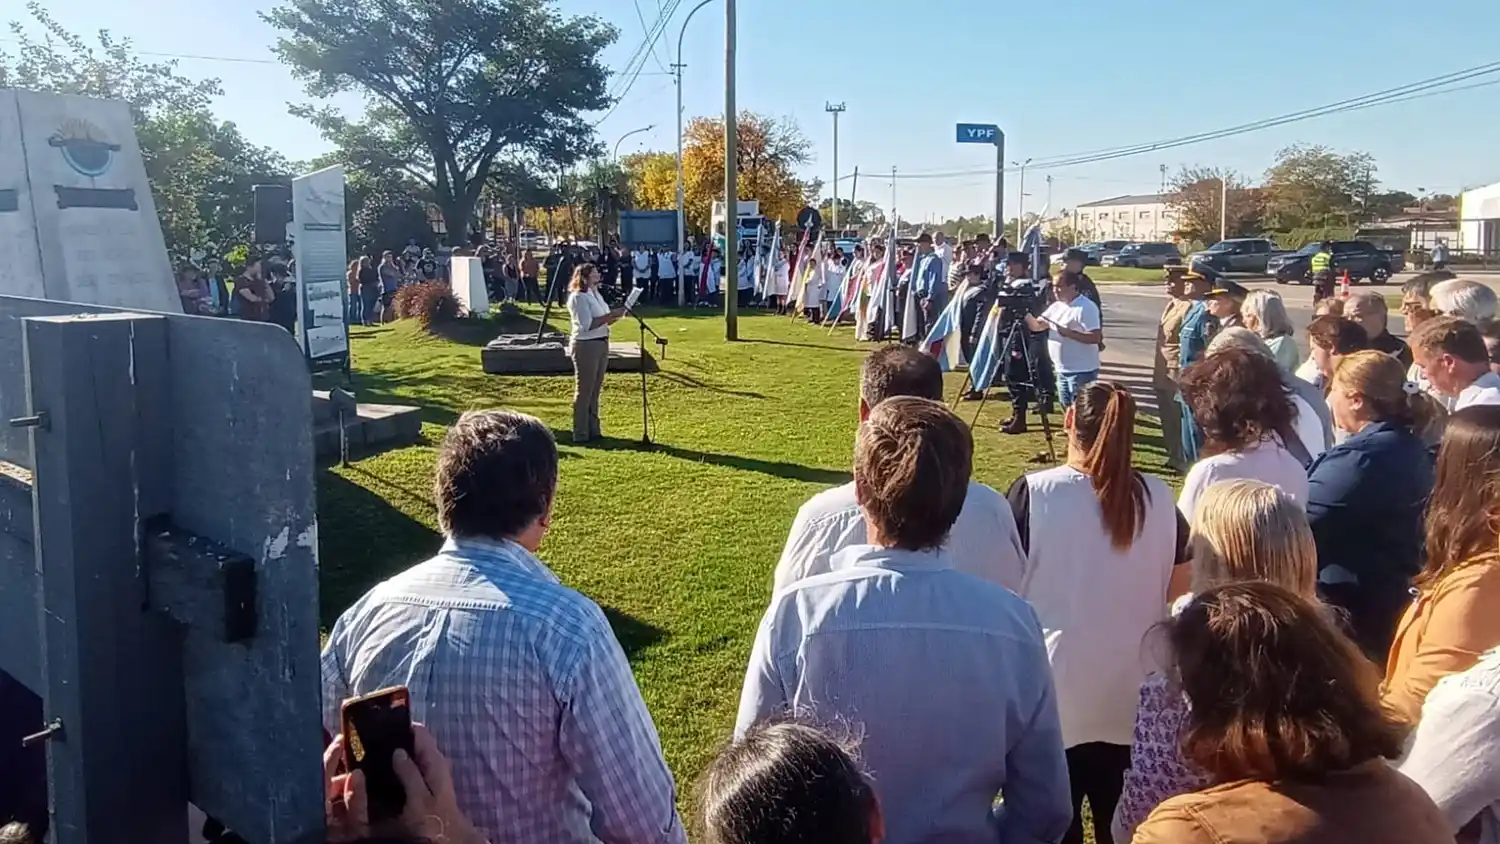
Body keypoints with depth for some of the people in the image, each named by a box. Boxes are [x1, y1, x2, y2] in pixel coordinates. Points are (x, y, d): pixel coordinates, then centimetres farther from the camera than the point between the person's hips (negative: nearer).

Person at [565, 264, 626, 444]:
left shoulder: (595, 294, 14)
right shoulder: (578, 297, -13)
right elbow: (587, 325, -21)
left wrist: (616, 316, -3)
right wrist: (610, 315, -21)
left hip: (601, 343, 9)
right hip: (586, 345, -9)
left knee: (595, 390, 14)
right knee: (584, 390, -2)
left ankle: (593, 430, 22)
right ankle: (581, 434, 4)